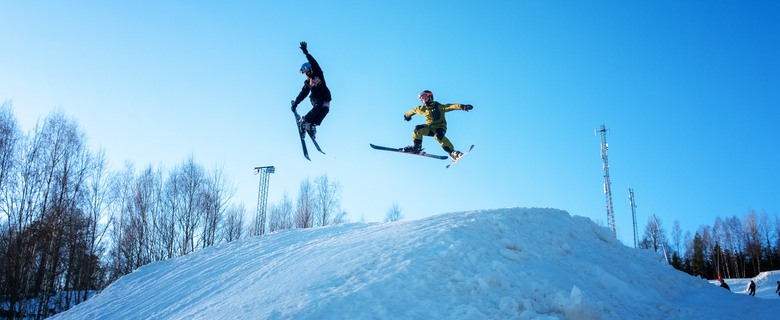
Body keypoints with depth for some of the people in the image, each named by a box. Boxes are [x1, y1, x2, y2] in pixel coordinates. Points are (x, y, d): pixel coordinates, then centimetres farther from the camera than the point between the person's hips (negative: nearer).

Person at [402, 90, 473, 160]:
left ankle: (452, 152, -31)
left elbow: (451, 106, -26)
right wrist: (407, 115, 42)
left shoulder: (439, 107, -13)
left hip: (440, 127, -5)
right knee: (418, 129, -20)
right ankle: (416, 147, -5)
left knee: (438, 136, -37)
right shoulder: (423, 109, 4)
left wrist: (462, 106, -43)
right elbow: (414, 110, 24)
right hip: (430, 128, 5)